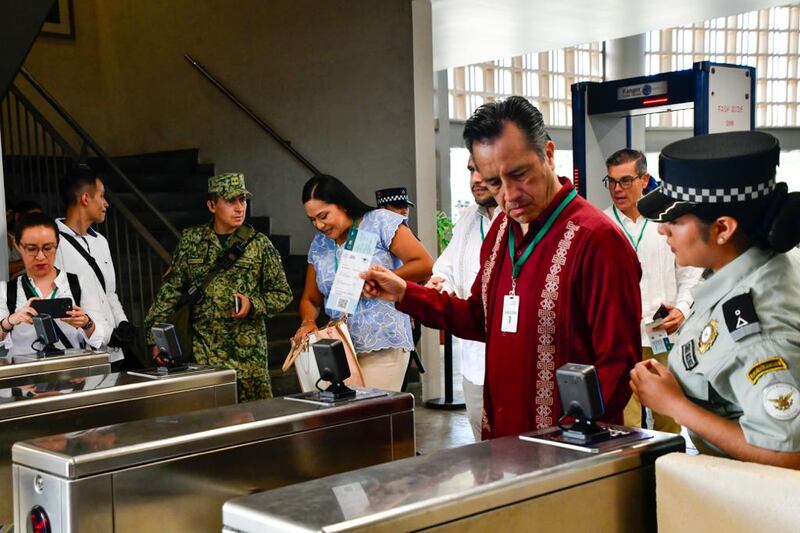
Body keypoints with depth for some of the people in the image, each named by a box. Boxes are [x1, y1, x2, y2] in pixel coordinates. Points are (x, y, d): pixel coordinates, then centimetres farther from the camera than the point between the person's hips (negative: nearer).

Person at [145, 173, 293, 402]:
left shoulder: (259, 244, 3)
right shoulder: (191, 240, 6)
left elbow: (282, 294, 8)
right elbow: (171, 289, 9)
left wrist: (253, 305, -10)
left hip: (248, 353, -1)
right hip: (202, 354, 1)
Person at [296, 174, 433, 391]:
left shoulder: (380, 222, -2)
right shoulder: (319, 244, 13)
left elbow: (425, 265, -8)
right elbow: (310, 299, 19)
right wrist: (308, 322, -3)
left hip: (383, 347, -5)